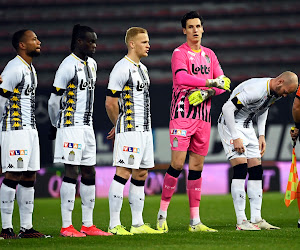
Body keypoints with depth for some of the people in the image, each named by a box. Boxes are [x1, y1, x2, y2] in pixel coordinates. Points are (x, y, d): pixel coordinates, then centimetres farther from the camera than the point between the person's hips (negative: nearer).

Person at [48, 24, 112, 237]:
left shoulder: (92, 64, 15)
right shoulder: (69, 66, -13)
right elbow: (54, 100, -10)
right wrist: (56, 126, 1)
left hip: (87, 126, 9)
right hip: (71, 126, -9)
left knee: (89, 173, 8)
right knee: (71, 172, -9)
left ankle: (88, 225, 13)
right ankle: (67, 226, -7)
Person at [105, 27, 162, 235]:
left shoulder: (142, 69, 18)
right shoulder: (123, 68, -12)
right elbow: (110, 103, -13)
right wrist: (120, 126, 3)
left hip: (144, 130, 9)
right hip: (129, 131, -9)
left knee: (141, 174, 9)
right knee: (123, 173, -9)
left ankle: (138, 224, 14)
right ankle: (114, 225, -8)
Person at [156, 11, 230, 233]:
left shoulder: (209, 54, 16)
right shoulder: (180, 53, -2)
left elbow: (223, 83, 13)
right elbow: (181, 78, -21)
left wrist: (206, 92, -7)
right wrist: (211, 81, -23)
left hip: (204, 115, 6)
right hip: (182, 113, -5)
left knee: (197, 167, 5)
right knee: (177, 164, -12)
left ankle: (195, 221, 7)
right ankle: (162, 214, -1)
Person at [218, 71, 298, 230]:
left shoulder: (276, 92, -2)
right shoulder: (255, 90, -30)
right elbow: (227, 108, -28)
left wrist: (261, 135, 9)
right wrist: (235, 138, -25)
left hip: (247, 126, 9)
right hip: (230, 124, -9)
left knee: (256, 171, 1)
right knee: (241, 169, -17)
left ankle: (256, 219, 3)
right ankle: (241, 221, -17)